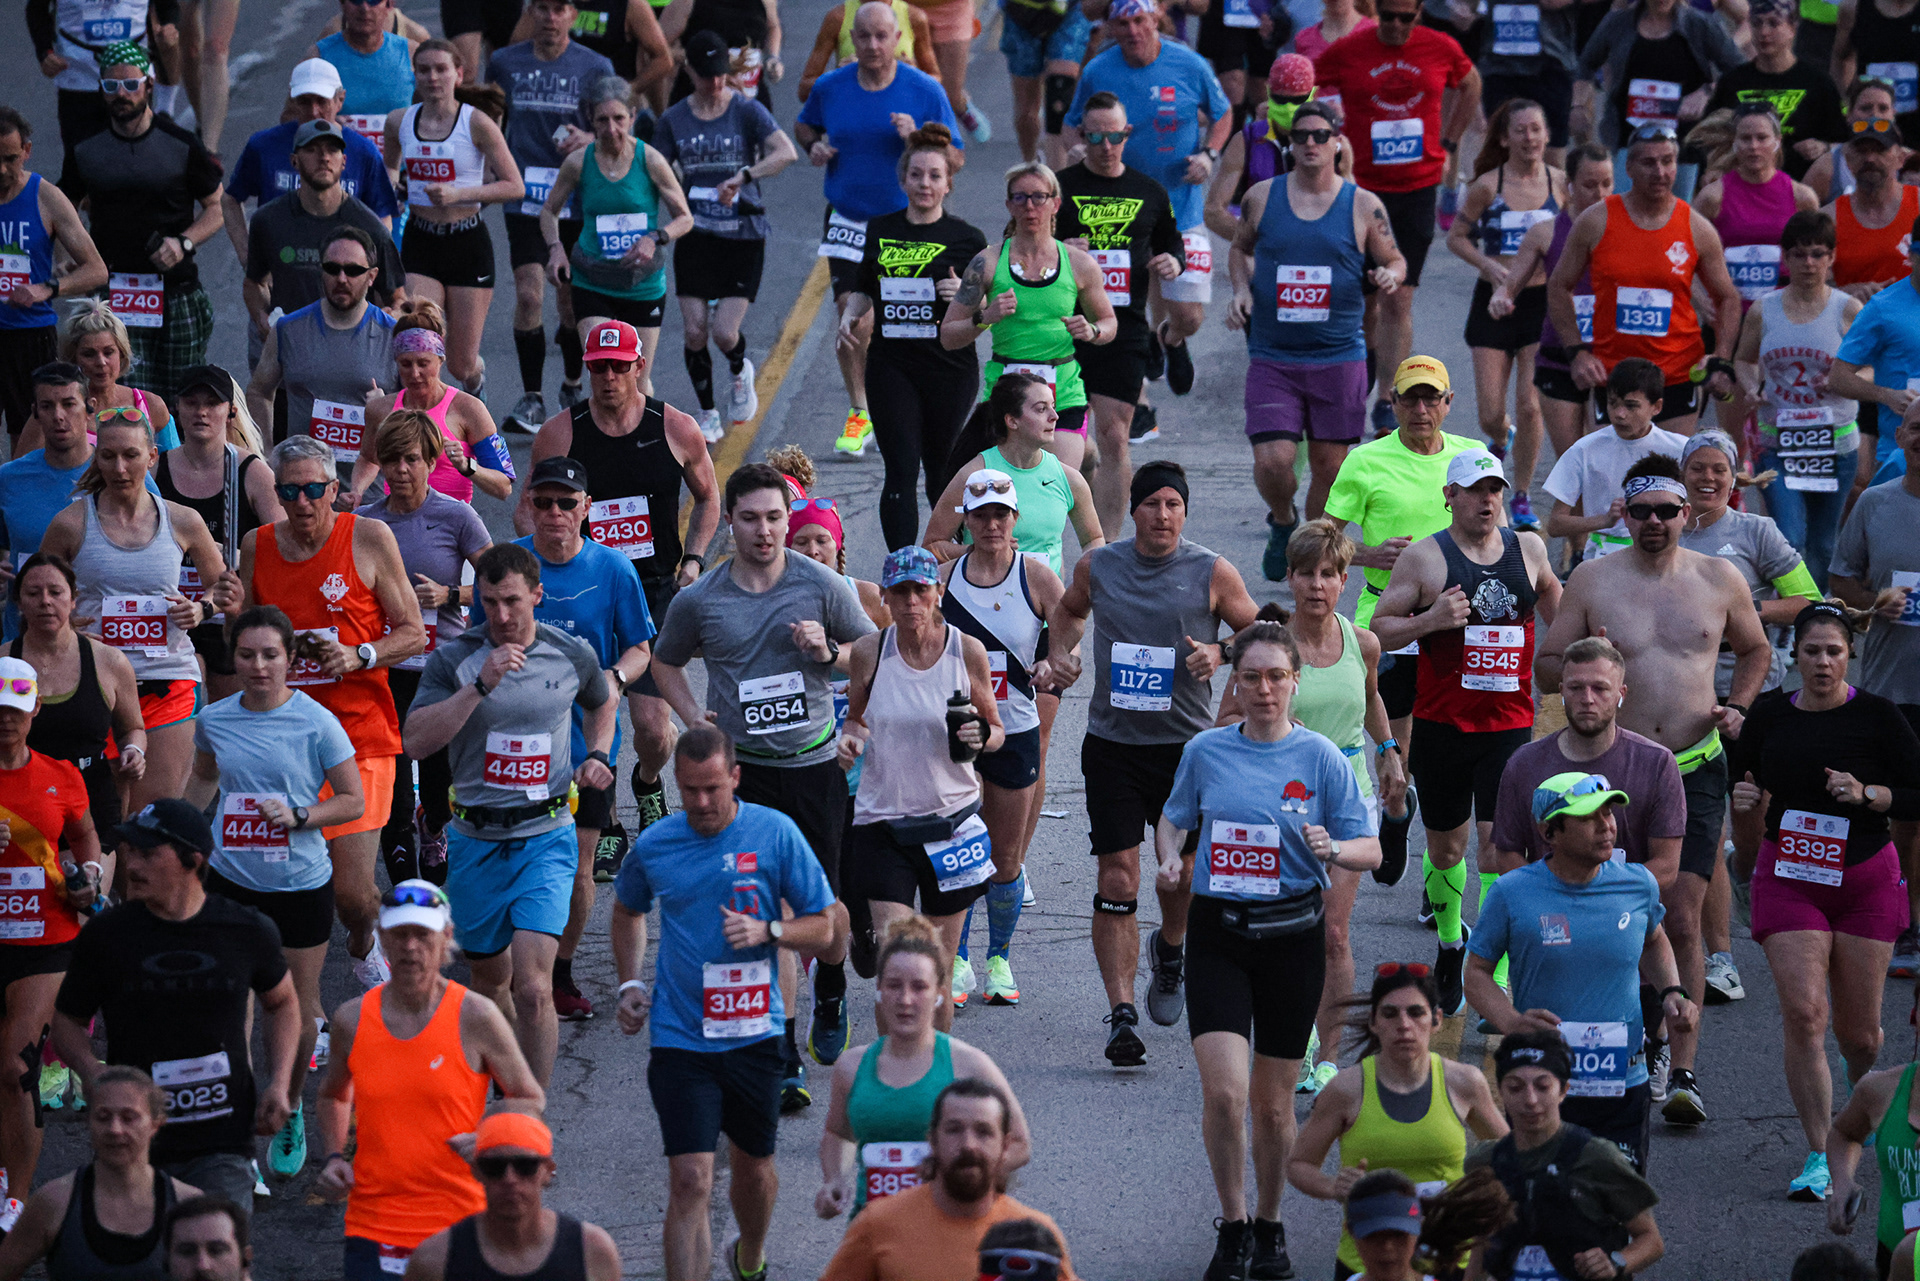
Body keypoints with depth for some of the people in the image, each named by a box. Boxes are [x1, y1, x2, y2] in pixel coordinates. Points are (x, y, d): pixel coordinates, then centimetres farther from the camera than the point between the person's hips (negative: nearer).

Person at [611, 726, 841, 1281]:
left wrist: (767, 931, -18)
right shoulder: (652, 846, -1)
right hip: (680, 1040, -1)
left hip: (755, 1033, 1)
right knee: (690, 1182, -11)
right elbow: (627, 911, 21)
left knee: (754, 1165, 18)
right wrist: (630, 983, 8)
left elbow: (823, 926, 1)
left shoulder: (775, 833, -6)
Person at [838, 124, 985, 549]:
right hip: (891, 366, 2)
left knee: (942, 474, 7)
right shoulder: (879, 230, 9)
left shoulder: (965, 238, 0)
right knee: (901, 472, -7)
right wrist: (850, 315, 4)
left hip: (949, 369, -2)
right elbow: (864, 287, 23)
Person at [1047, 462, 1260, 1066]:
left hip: (1185, 744, 0)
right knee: (1117, 880, -6)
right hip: (1112, 744, 0)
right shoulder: (1096, 567, 2)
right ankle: (1122, 1016, -6)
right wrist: (1060, 650, 5)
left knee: (1183, 870, 10)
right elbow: (1068, 609, 23)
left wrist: (1221, 653, -13)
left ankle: (1169, 949, 45)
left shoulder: (1213, 574, -4)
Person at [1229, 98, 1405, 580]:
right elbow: (1242, 248, 21)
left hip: (1339, 357, 0)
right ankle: (1283, 523, 22)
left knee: (1329, 466, 5)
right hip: (1272, 357, 0)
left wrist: (1390, 275, -12)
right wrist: (1242, 290, 2)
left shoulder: (1363, 206, 1)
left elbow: (1394, 260, 11)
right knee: (1272, 460, -11)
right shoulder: (1261, 197, 3)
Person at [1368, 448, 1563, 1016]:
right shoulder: (1424, 557, -4)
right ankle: (1450, 943, 37)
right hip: (1441, 726, -1)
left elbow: (1550, 595, 27)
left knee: (1500, 840, -11)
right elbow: (1379, 630, -3)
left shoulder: (1528, 550, 6)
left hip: (1510, 724, 1)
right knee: (1445, 845, 11)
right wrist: (1430, 620, -20)